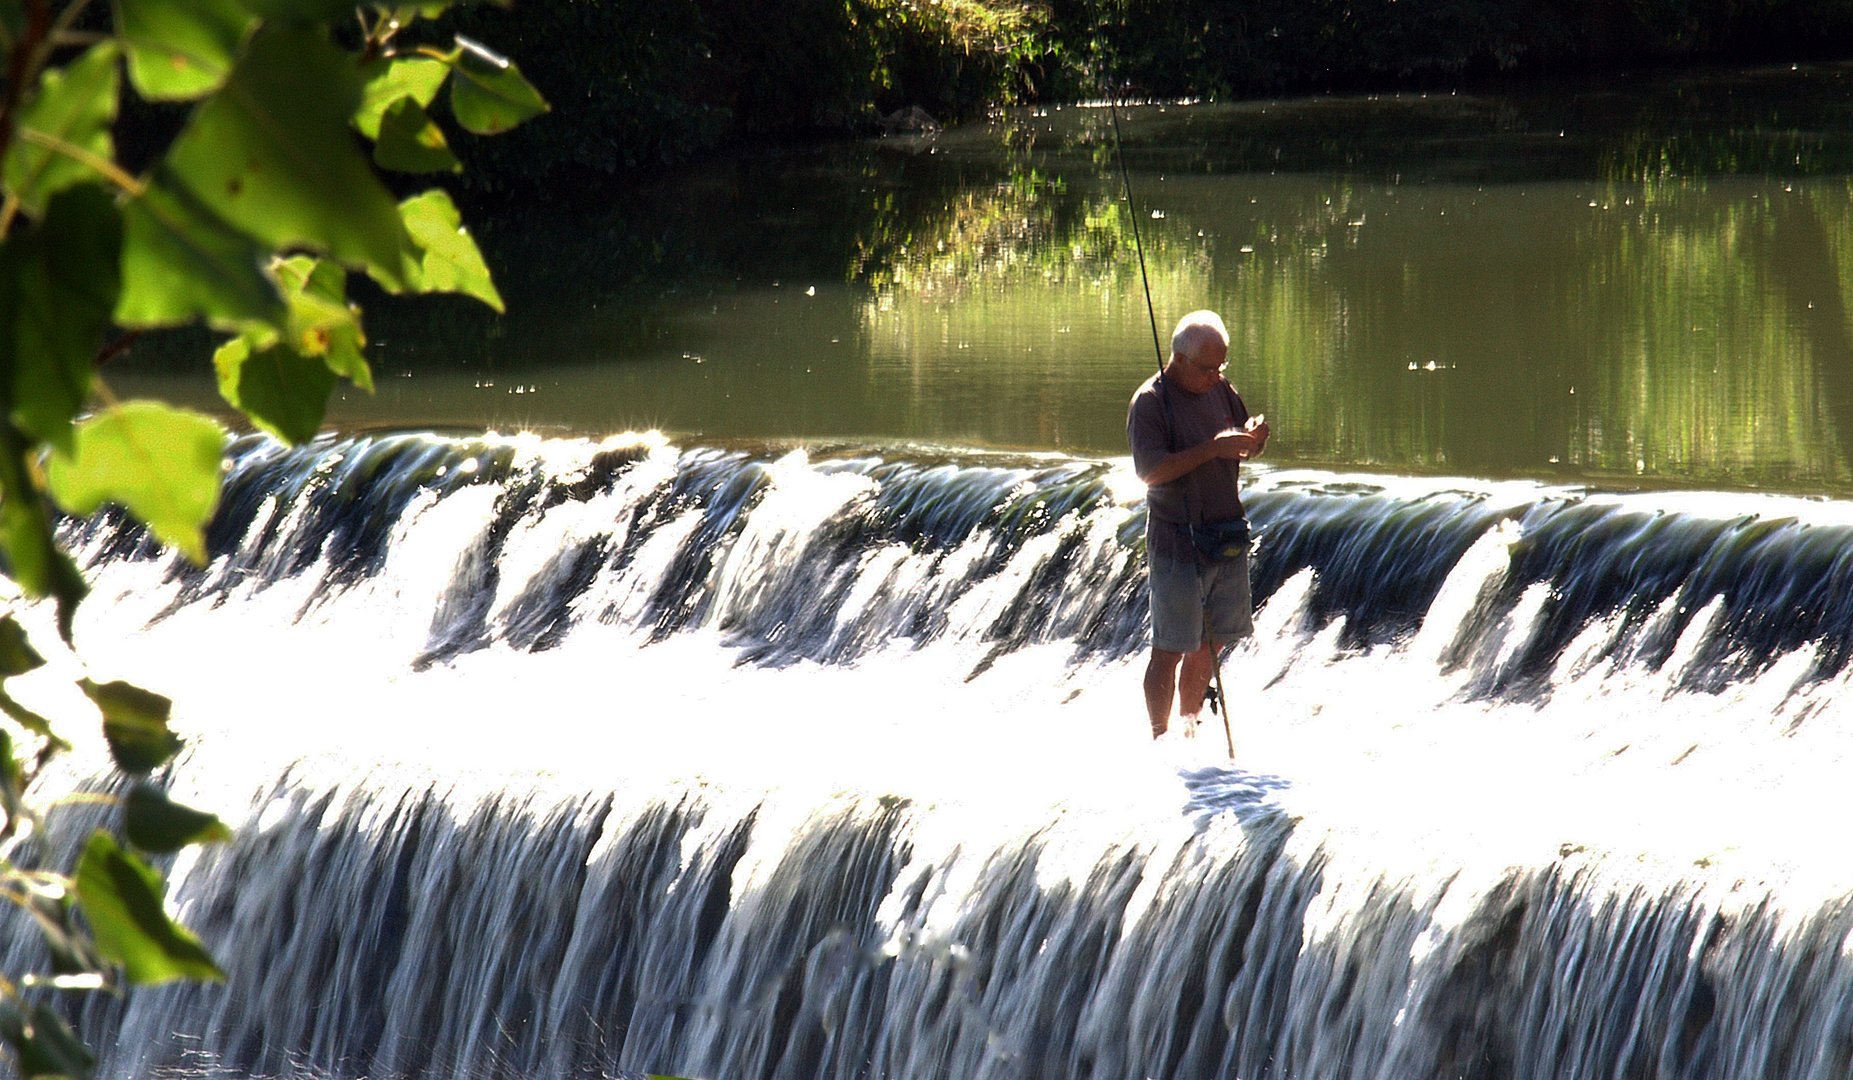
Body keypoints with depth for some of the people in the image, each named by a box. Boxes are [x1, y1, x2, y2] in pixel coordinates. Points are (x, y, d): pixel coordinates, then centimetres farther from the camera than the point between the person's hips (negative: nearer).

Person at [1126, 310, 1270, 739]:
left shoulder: (1221, 391, 10)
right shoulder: (1150, 402, -12)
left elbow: (1245, 450, 19)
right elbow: (1151, 470, -22)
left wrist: (1253, 436, -6)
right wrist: (1212, 449, -27)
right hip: (1177, 541, -7)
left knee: (1208, 646, 12)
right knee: (1171, 650, -5)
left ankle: (1189, 726, 26)